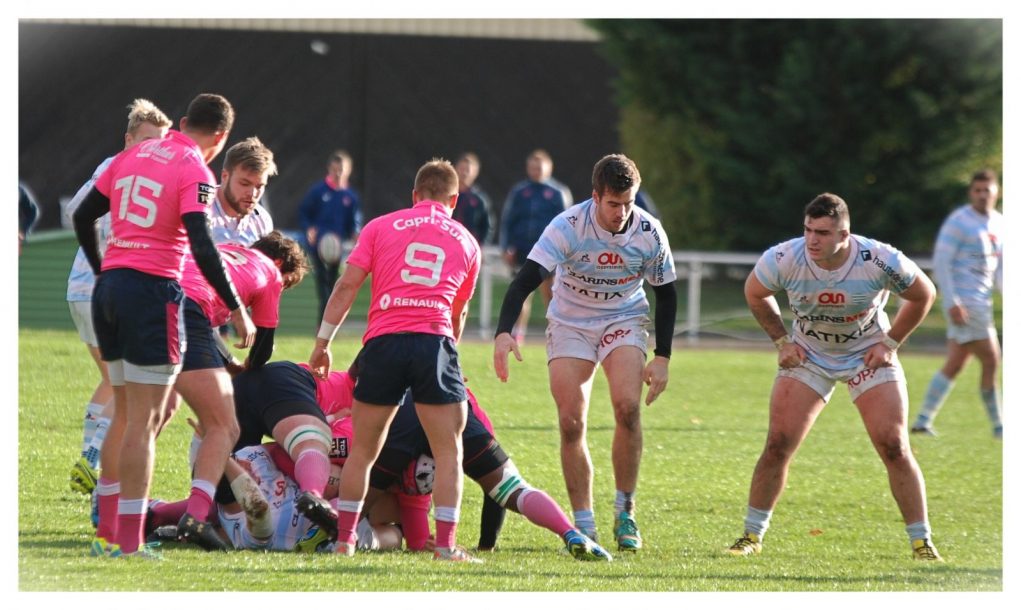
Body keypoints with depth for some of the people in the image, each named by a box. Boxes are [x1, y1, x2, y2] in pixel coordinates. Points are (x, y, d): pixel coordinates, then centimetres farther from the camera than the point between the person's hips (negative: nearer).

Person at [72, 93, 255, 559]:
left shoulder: (132, 156, 14)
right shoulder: (195, 171, -8)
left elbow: (83, 216, 19)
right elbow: (202, 247, -18)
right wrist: (236, 308, -13)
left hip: (109, 287, 7)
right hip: (153, 291, -7)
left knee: (124, 415, 17)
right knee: (144, 421, -5)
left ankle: (107, 533, 18)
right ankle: (129, 542, -8)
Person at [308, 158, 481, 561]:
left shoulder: (381, 226, 15)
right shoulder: (466, 242, 20)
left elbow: (347, 286, 7)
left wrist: (323, 342, 11)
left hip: (384, 342, 0)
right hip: (435, 341, 0)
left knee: (363, 451, 12)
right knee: (448, 452, 5)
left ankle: (344, 539, 13)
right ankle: (446, 544, -4)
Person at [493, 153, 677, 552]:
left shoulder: (649, 233, -15)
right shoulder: (568, 227, -23)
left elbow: (665, 294, 0)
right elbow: (526, 279, -30)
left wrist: (662, 358, -4)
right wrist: (504, 332, -45)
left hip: (624, 321, 1)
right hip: (570, 324, -1)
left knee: (627, 406, -23)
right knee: (571, 423, -10)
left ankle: (625, 513, -9)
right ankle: (583, 526, 0)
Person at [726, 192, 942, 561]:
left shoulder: (880, 261, -27)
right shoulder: (783, 259, -23)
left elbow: (924, 295, -6)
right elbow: (755, 294, 1)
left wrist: (890, 343, -7)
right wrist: (781, 341, -2)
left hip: (869, 355, -1)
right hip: (807, 356, 1)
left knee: (895, 448, -10)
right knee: (777, 446, -8)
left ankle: (921, 542, 2)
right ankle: (752, 535, 8)